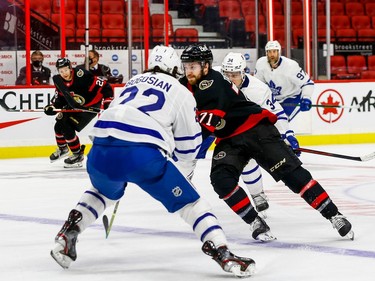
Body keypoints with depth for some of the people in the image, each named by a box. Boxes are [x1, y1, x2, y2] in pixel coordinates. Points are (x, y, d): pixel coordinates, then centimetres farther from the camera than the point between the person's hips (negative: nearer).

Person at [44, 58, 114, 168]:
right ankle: (62, 149, 40)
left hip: (90, 107, -7)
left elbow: (105, 87, -30)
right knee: (59, 125, 10)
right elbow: (60, 97, 5)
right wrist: (52, 107, -12)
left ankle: (78, 156, 0)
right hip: (74, 106, 7)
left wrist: (106, 103, -32)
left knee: (67, 128, -17)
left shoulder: (81, 76, -32)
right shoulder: (59, 80, -10)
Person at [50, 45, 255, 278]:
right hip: (144, 153, -5)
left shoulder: (133, 82, 33)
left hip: (102, 147, 5)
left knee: (104, 192, 37)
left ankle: (68, 235, 23)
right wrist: (182, 176, 35)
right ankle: (223, 253, -6)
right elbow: (188, 143, 19)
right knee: (189, 202, 8)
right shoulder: (181, 92, 18)